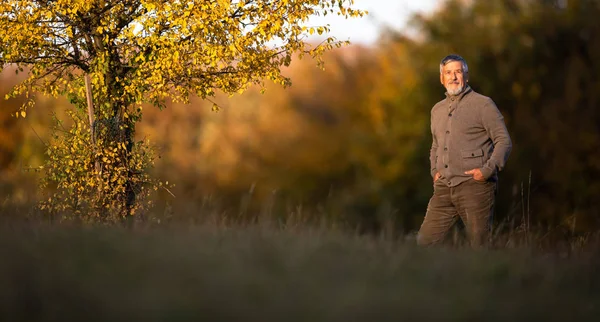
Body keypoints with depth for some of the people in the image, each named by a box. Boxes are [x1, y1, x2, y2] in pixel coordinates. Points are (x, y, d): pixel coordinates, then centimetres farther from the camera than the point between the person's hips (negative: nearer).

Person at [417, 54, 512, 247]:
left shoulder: (482, 104, 0)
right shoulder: (437, 110, 19)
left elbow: (504, 141, -3)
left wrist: (488, 170, -15)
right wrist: (435, 170, 15)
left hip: (475, 186, -6)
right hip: (444, 188, 6)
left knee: (480, 245, -3)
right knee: (425, 241, -1)